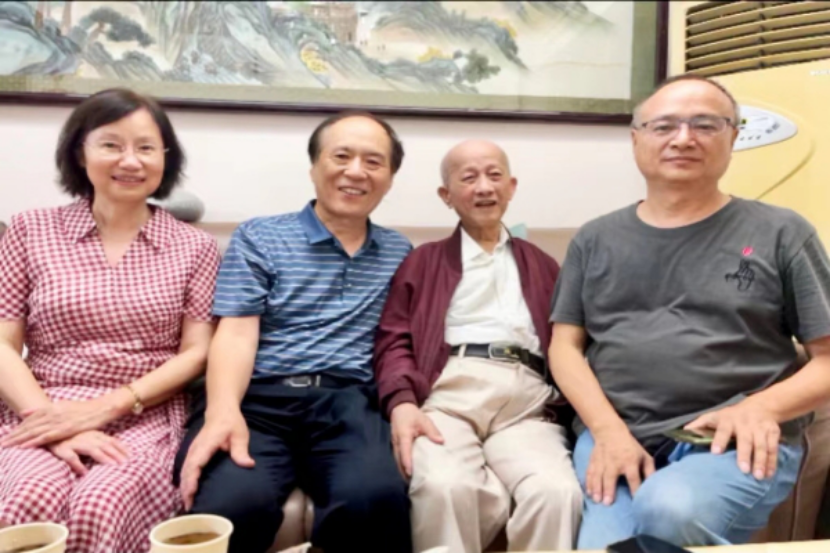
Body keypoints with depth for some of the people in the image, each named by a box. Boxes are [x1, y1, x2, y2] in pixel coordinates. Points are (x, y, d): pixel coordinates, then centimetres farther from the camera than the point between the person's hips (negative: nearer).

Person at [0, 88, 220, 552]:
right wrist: (51, 419, -12)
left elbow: (196, 353, 3)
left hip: (147, 419, 0)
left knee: (99, 508, -32)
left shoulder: (195, 247, 10)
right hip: (44, 416, 0)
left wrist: (106, 408, -11)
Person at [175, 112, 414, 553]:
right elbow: (236, 334, 0)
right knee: (232, 505, -34)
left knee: (375, 498, -34)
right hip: (259, 400, -1)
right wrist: (223, 411, -18)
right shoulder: (258, 237, 12)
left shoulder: (400, 253, 22)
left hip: (347, 403, 2)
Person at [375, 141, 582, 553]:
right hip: (447, 396, -1)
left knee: (557, 490, -30)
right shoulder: (423, 262, 23)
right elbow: (394, 340, 10)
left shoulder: (542, 265, 29)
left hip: (526, 402, 2)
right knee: (443, 486, -33)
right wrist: (402, 402, -11)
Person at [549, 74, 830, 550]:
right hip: (616, 437, 2)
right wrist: (608, 430, -9)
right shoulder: (597, 241, 15)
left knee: (671, 511, -33)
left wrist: (761, 408, -13)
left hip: (736, 442, -1)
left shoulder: (780, 233, 8)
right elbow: (566, 346, 8)